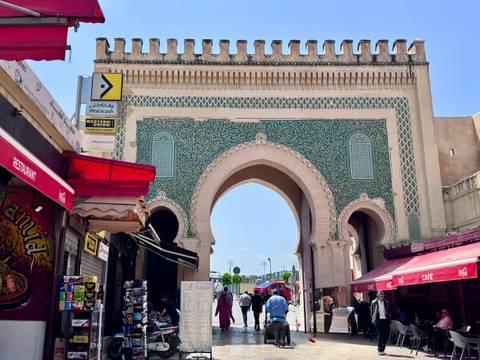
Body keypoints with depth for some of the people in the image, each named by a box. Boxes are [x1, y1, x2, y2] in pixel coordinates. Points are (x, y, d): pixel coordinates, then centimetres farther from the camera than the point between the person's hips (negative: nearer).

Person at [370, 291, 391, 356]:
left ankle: (383, 349, 13)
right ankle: (380, 350, 0)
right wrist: (374, 319, -2)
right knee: (380, 336, -4)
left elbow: (388, 312, 12)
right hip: (379, 320, -3)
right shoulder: (374, 303, -1)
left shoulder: (386, 303, 8)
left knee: (384, 336, 4)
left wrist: (389, 320, 5)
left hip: (385, 320, 3)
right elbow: (371, 311, 3)